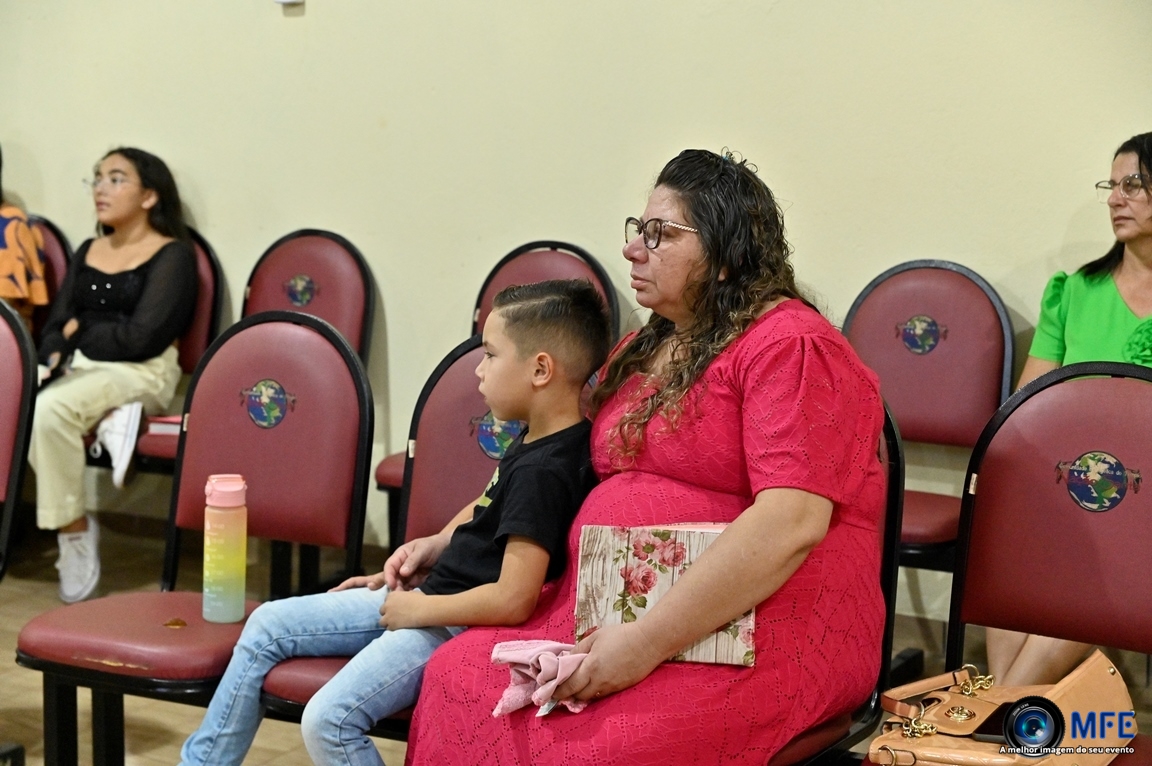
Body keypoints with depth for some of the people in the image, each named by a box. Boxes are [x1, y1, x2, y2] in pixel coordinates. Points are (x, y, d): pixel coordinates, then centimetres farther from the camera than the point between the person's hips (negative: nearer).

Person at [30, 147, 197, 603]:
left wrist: (80, 332, 1)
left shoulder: (171, 255, -2)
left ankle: (75, 530, -15)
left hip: (141, 373, -6)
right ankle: (72, 524, -12)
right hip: (78, 369, 6)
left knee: (49, 410, -31)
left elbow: (142, 337, -12)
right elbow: (55, 325, 12)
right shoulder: (88, 251, 18)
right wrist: (52, 359, -10)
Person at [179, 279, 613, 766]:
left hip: (454, 626, -10)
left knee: (329, 719, -27)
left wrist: (419, 609, -16)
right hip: (419, 596, 11)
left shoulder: (545, 470, -24)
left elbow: (513, 600, -29)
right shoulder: (535, 441, 4)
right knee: (266, 626, 13)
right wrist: (438, 543, 9)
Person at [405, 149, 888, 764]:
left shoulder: (791, 347, -8)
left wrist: (647, 642, -24)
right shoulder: (637, 354, 19)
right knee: (454, 677, -16)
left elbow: (792, 523, -21)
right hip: (602, 610, 8)